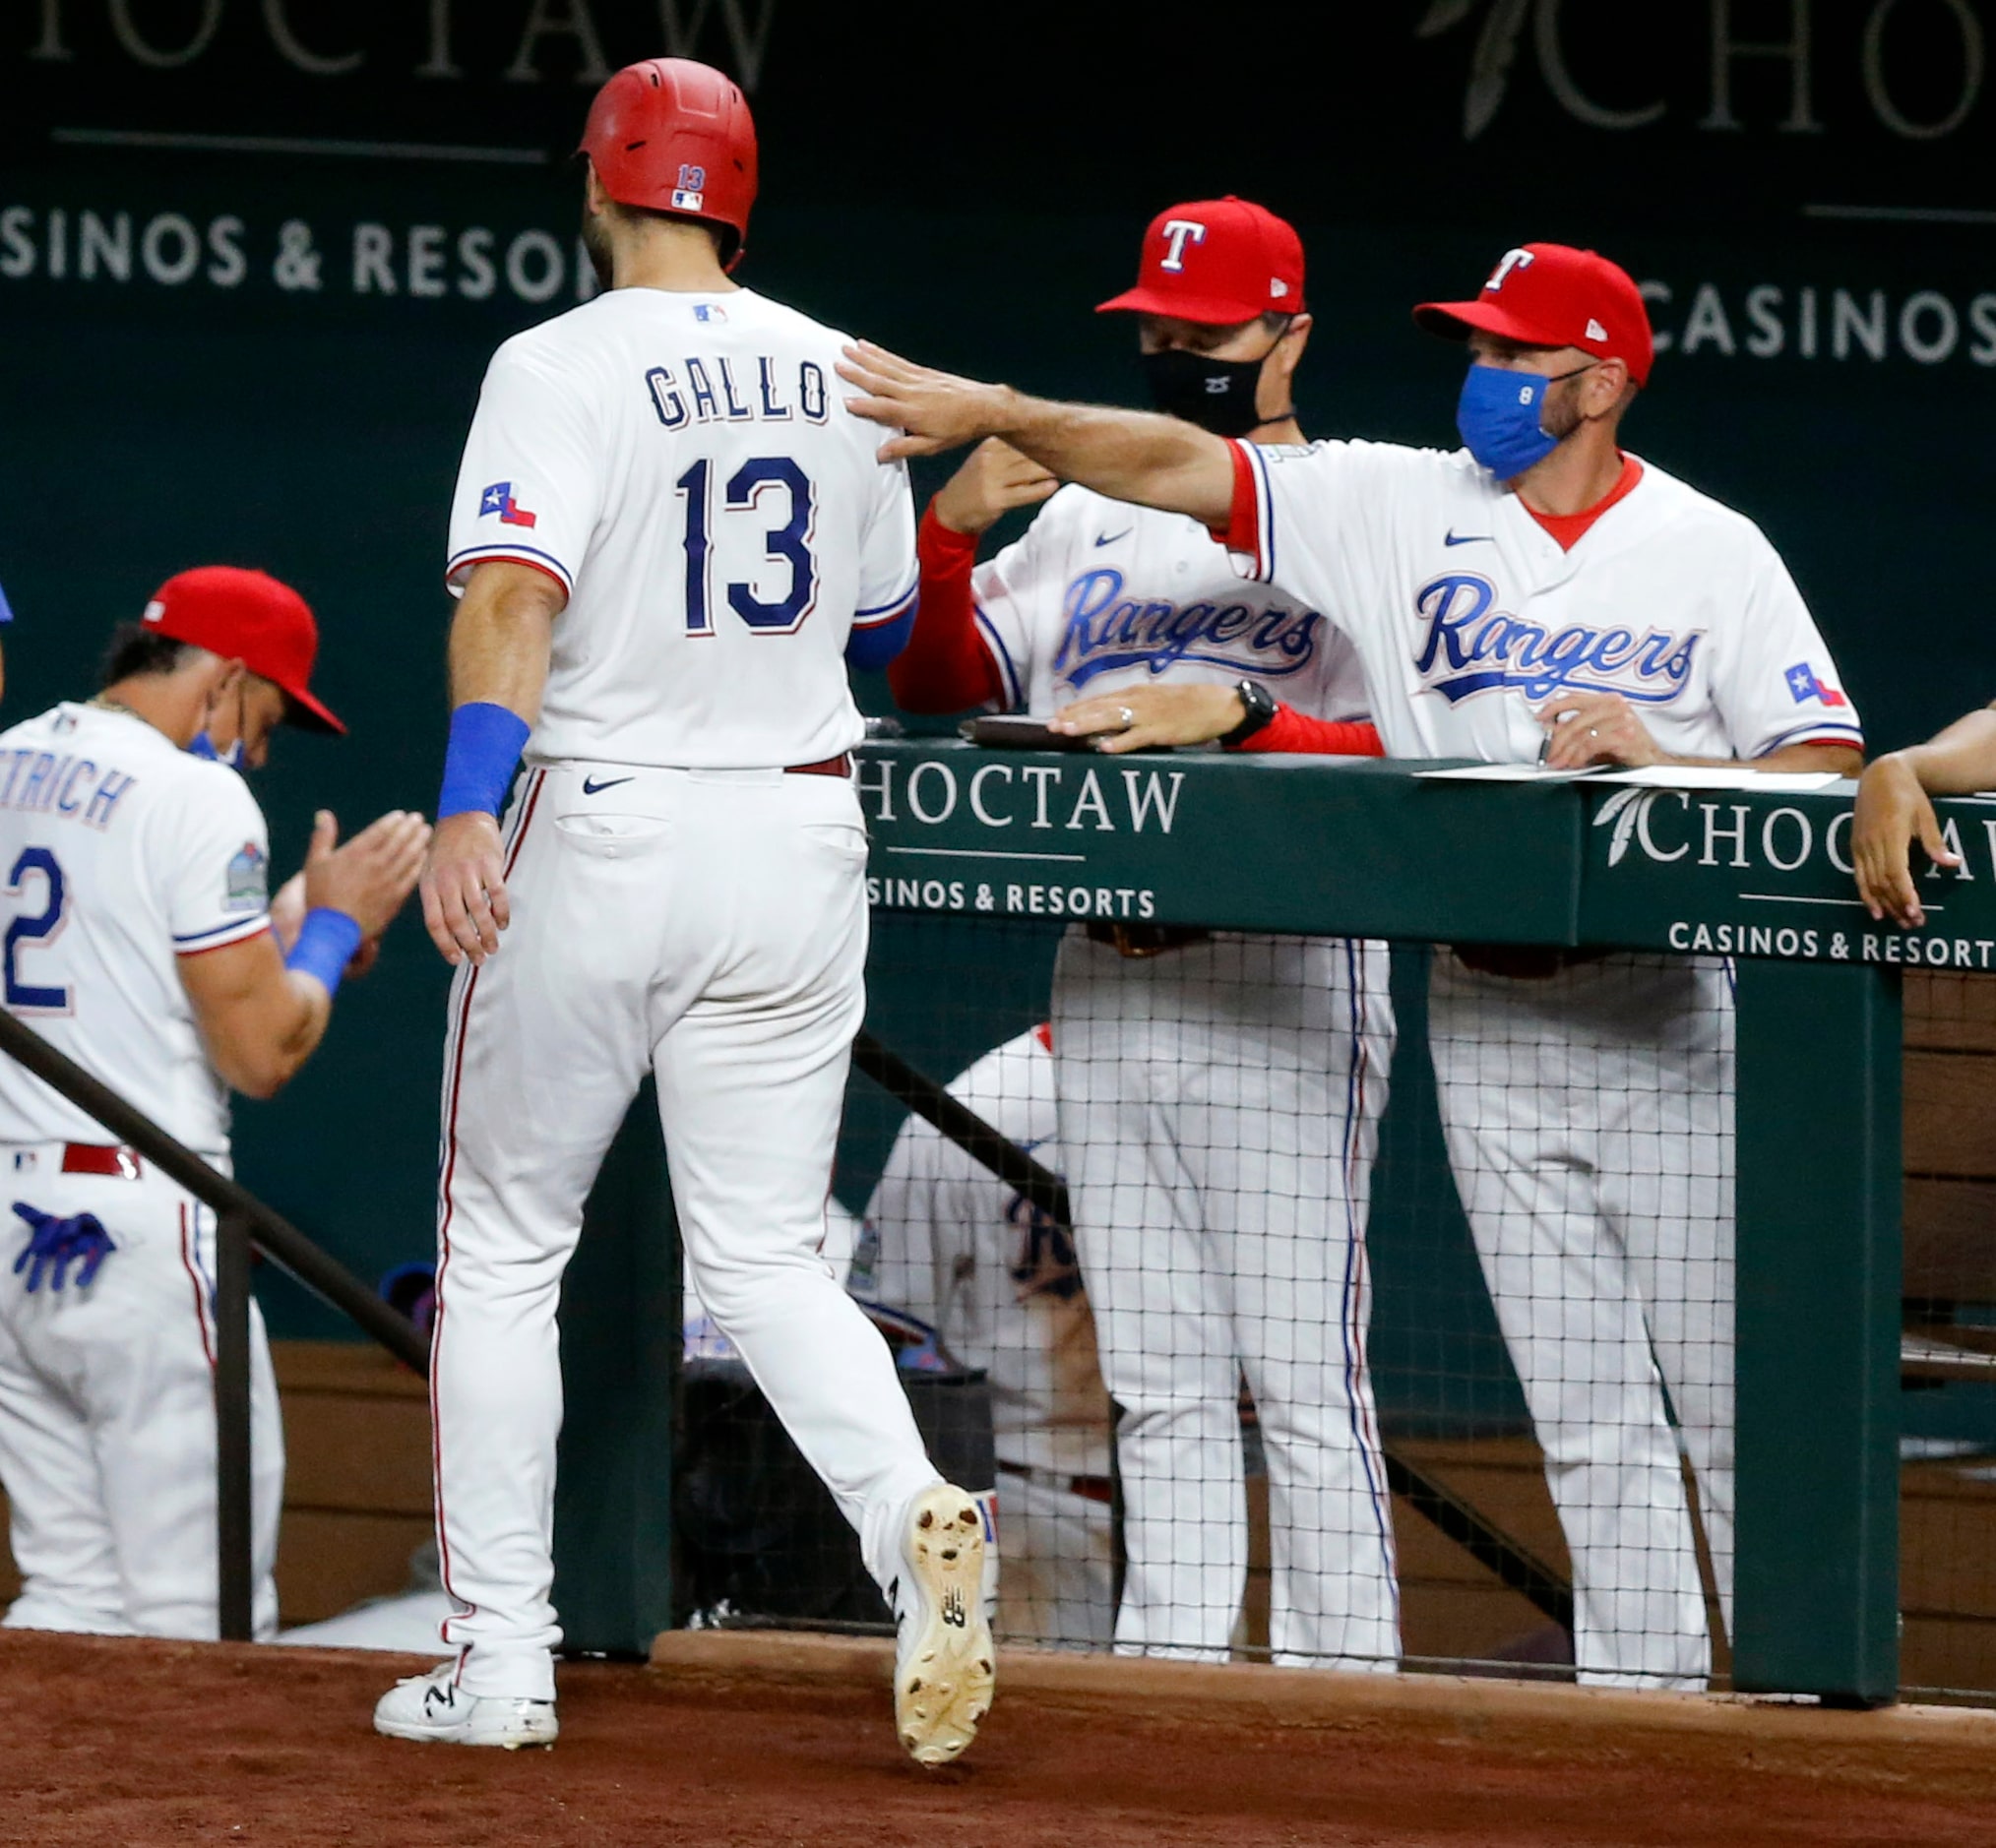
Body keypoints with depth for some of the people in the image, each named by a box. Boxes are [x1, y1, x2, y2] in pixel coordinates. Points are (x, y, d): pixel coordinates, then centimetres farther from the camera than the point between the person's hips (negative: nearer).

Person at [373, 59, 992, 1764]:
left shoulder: (562, 369, -8)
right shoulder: (842, 376, 7)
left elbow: (513, 595, -23)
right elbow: (882, 627, 18)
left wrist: (467, 813, -33)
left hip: (596, 834, -4)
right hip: (798, 837, 4)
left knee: (504, 1250, 9)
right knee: (765, 1255, 8)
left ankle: (500, 1659, 8)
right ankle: (911, 1513, -21)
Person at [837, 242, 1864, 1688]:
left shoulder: (1713, 551, 0)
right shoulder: (1407, 505, 6)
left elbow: (1830, 771, -4)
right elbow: (1181, 468, -1)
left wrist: (1662, 761, -20)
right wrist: (986, 413, -11)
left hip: (1672, 1011, -3)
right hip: (1485, 1013, 3)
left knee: (1727, 1390, -3)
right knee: (1585, 1408, 4)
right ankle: (1638, 1689, 9)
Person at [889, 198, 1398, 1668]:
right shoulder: (1086, 517, 18)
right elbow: (943, 691, 12)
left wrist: (1235, 715, -24)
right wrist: (950, 532, -4)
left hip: (1281, 979, -6)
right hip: (1105, 979, 6)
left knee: (1302, 1370, -9)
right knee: (1157, 1382, 9)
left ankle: (1342, 1684, -7)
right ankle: (1169, 1671, 12)